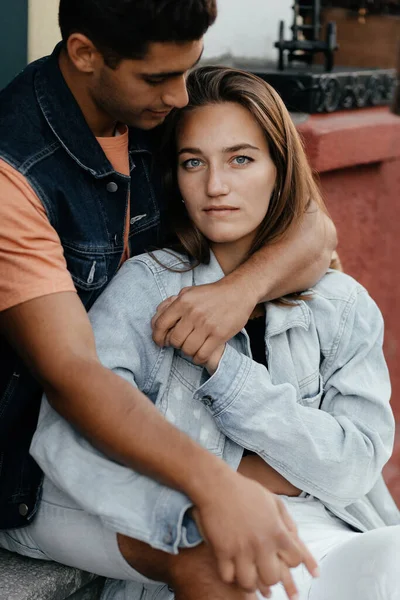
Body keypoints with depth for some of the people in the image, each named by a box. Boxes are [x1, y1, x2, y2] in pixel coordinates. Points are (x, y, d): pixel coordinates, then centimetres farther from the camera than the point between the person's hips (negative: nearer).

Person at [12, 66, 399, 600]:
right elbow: (62, 443, -14)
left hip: (334, 545, 4)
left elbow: (355, 469, -3)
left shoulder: (345, 306, 8)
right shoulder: (147, 287, 0)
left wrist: (223, 366, -12)